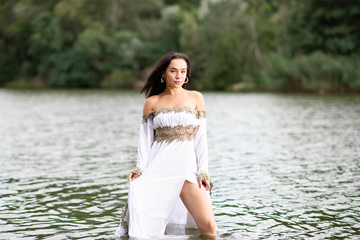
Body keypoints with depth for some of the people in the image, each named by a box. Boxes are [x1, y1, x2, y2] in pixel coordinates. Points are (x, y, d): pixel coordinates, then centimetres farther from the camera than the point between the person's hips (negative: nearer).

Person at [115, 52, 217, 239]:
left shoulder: (195, 98, 11)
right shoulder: (151, 102, 11)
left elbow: (200, 137, 7)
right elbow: (145, 139, 9)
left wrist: (203, 171, -1)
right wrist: (140, 168, -5)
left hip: (186, 166, 0)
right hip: (158, 167, 0)